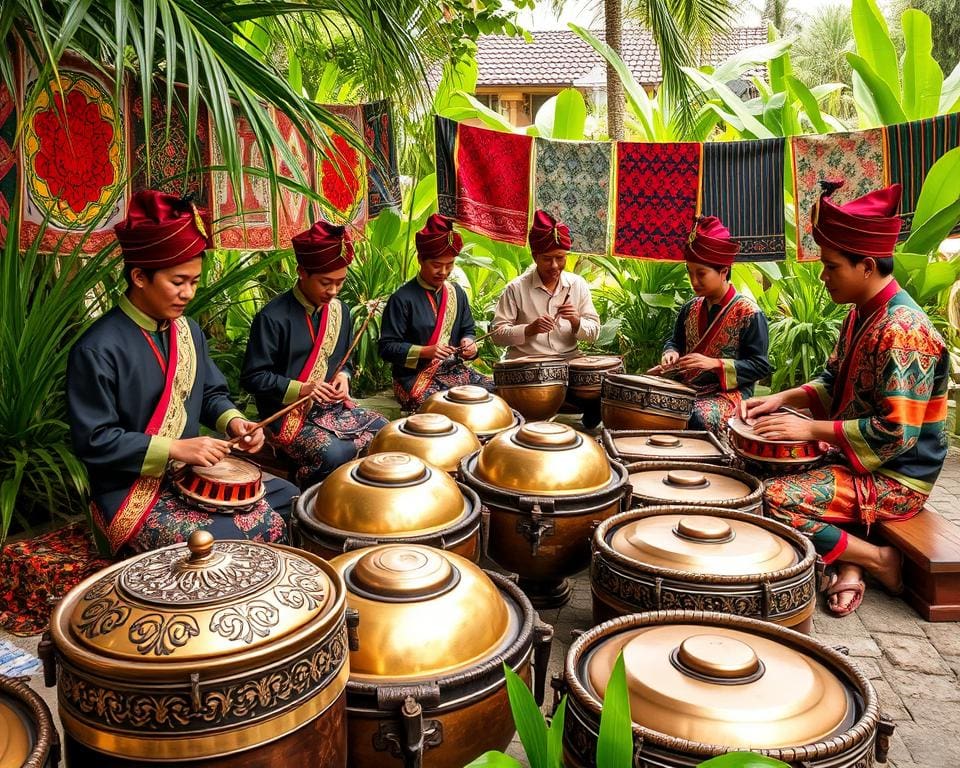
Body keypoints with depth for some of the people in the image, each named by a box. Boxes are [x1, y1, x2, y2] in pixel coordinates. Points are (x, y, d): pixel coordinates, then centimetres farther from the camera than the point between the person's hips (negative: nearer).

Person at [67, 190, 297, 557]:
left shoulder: (187, 330, 6)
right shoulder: (97, 349, -19)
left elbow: (211, 393, 15)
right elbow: (92, 441, -20)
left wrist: (232, 421, -8)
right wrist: (176, 448, -24)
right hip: (132, 493, -8)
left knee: (288, 499, 9)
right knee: (246, 541, -24)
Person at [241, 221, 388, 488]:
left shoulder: (340, 310, 7)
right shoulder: (273, 318, -14)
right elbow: (253, 377, -12)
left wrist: (343, 375, -3)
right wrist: (300, 389, -22)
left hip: (334, 406, 7)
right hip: (290, 414, -7)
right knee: (336, 455, -29)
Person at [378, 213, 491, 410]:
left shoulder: (457, 293, 11)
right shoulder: (402, 298, -9)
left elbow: (468, 330, 21)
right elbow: (387, 347, -10)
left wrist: (468, 343, -4)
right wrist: (425, 352, -22)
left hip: (454, 370, 7)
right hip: (414, 376, -6)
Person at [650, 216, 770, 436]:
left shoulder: (748, 314, -8)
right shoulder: (690, 308, 10)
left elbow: (759, 366, -10)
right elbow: (675, 341, 24)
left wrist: (714, 363, -21)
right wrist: (671, 354, -2)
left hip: (729, 392, -6)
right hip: (686, 387, 6)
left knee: (699, 418, -36)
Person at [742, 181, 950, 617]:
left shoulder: (903, 332, -25)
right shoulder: (861, 314, 5)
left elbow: (895, 434, -28)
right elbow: (834, 382, 18)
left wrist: (812, 429, -22)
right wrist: (782, 400, 1)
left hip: (895, 479, -10)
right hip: (857, 458, 10)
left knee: (774, 499, -23)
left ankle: (879, 560, -4)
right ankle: (849, 563, 3)